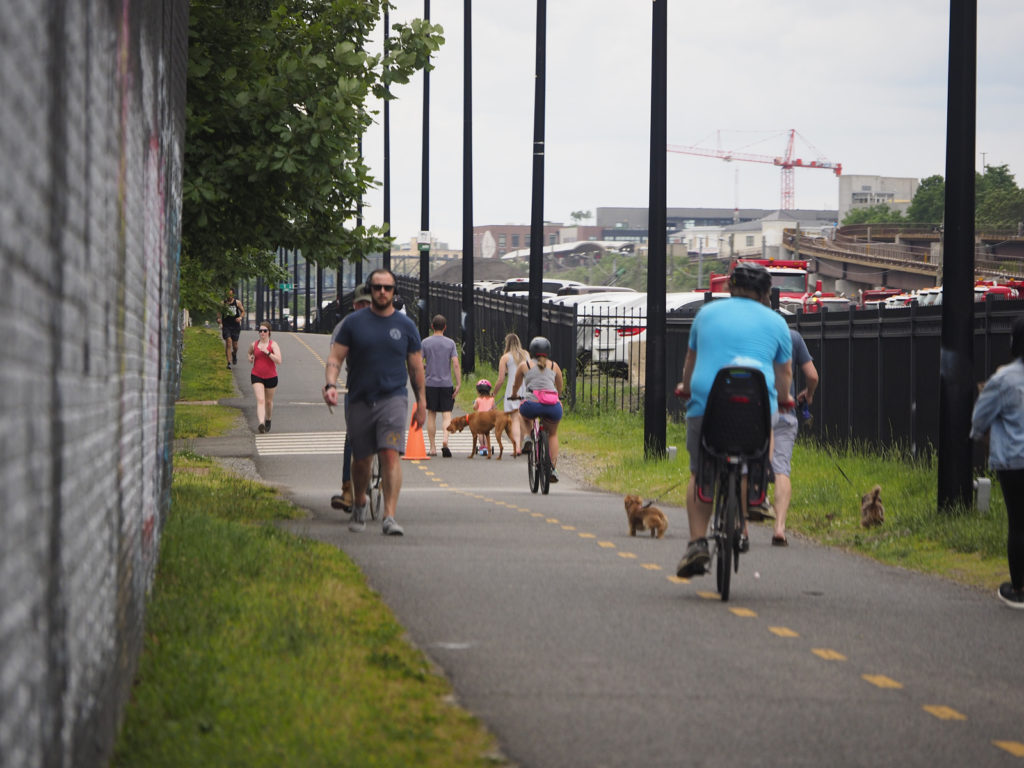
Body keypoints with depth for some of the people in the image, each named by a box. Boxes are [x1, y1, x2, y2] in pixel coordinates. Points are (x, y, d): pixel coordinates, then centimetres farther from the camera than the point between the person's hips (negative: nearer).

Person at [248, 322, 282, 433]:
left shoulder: (273, 344, -8)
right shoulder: (254, 344, 3)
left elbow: (279, 361, -19)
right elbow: (250, 352, 27)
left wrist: (267, 352, -25)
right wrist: (250, 358, 5)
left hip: (271, 377, -1)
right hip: (256, 376, 1)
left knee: (268, 401, 16)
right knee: (260, 400, -17)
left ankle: (268, 420, 41)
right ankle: (261, 423, -31)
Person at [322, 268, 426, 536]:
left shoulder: (405, 326, 6)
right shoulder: (354, 322, 3)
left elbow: (416, 367, 12)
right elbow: (335, 358, 1)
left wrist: (421, 404, 10)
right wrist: (330, 385, -18)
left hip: (393, 398, -1)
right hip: (359, 401, 1)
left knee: (391, 455, -17)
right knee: (361, 460, 10)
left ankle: (389, 517, -21)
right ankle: (359, 506, 36)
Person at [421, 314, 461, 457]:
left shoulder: (425, 342, 1)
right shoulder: (450, 343, 0)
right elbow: (455, 364, -6)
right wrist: (458, 384, -3)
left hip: (430, 383, 1)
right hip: (447, 384, -1)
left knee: (431, 415, 9)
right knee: (447, 414, -1)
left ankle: (433, 448, 11)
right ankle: (445, 441, -24)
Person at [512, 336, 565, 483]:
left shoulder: (524, 365, 17)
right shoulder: (554, 366, 21)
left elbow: (516, 386, 33)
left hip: (532, 404, -1)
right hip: (554, 406, 1)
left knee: (523, 414, 37)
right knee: (553, 433, 29)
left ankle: (527, 437, 13)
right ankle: (553, 468, 16)